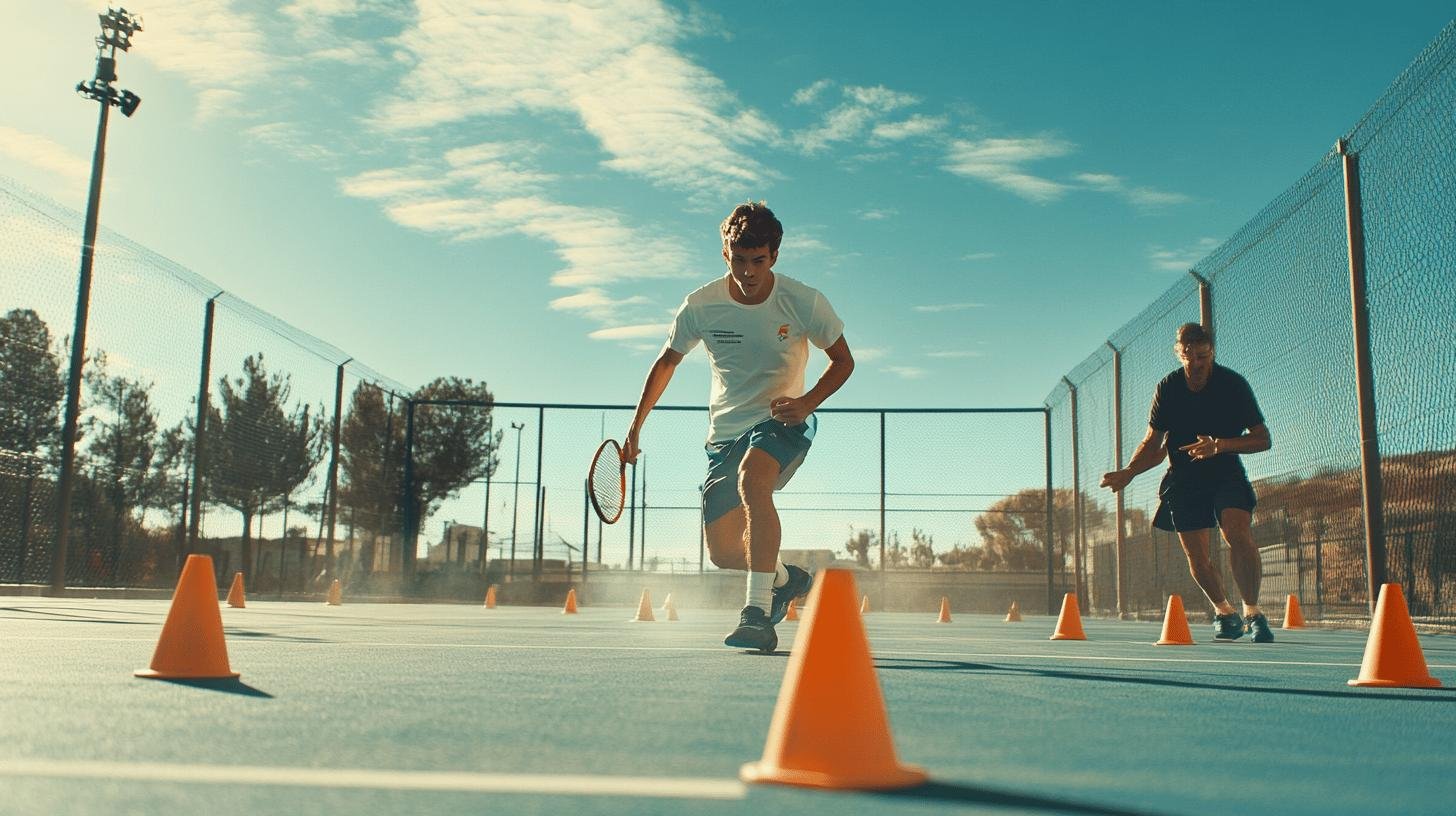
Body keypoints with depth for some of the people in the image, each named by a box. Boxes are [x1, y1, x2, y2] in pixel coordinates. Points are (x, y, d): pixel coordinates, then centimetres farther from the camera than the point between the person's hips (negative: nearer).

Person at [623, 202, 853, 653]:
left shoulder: (803, 302, -13)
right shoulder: (700, 306, -9)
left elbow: (843, 360, -1)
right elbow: (666, 362, 7)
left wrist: (808, 401, -19)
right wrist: (636, 425, 3)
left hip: (782, 421, -3)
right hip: (725, 432, 4)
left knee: (751, 479, -37)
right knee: (722, 551, 1)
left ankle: (758, 613, -35)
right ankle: (783, 577, 35)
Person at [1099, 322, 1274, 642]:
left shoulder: (1233, 384, -9)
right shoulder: (1167, 388, -2)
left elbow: (1263, 439, -7)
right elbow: (1153, 444, 6)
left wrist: (1218, 445, -24)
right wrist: (1128, 472, -12)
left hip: (1226, 473, -2)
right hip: (1183, 478, 2)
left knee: (1238, 535, -27)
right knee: (1196, 557, 1)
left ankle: (1252, 611, -9)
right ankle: (1224, 611, 28)